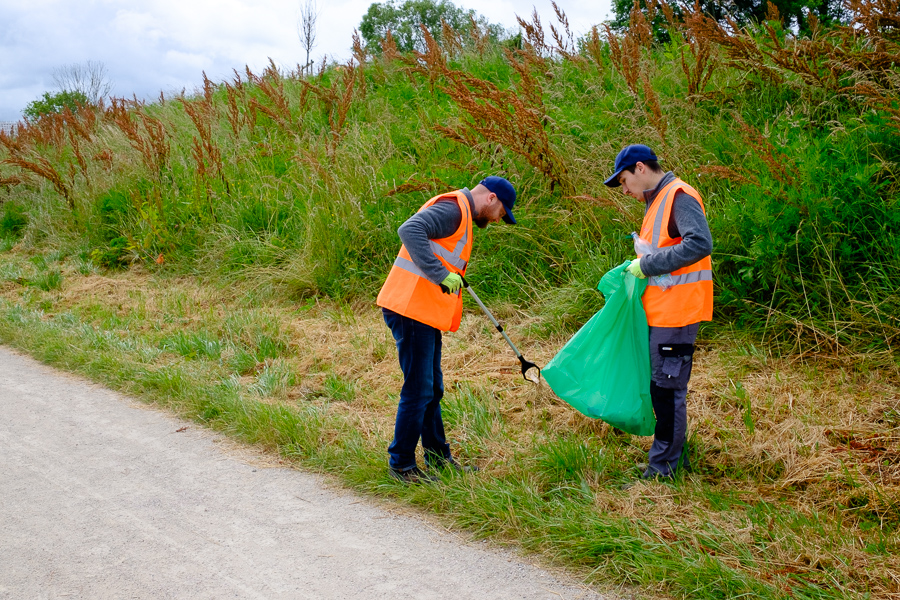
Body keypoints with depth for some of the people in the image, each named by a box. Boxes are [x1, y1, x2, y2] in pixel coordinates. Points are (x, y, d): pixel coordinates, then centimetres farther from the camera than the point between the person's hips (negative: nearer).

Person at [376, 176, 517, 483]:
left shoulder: (458, 212, 21)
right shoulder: (452, 208, -13)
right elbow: (410, 230, -29)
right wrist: (441, 275, -31)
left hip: (422, 311, 11)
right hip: (411, 308, -11)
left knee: (432, 389, 18)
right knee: (418, 390, -5)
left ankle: (438, 456, 29)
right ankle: (401, 464, 6)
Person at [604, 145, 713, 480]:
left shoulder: (679, 196, -12)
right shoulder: (657, 201, 19)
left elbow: (700, 243, -26)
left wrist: (648, 265, -21)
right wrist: (638, 267, 6)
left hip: (676, 312, -10)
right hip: (661, 312, 10)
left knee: (668, 388, -4)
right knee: (661, 386, 15)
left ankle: (663, 467, 4)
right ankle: (676, 457, 26)